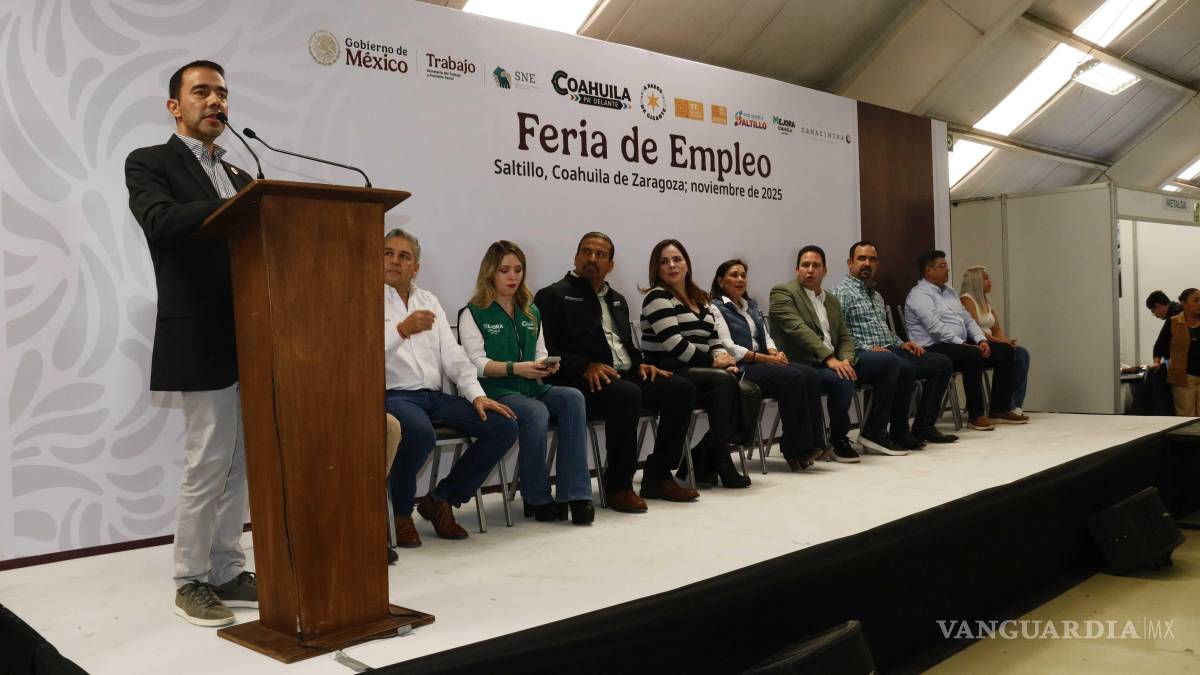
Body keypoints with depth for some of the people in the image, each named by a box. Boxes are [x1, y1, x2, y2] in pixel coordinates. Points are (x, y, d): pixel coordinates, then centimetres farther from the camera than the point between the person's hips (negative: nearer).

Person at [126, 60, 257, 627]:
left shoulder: (237, 175, 20)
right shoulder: (149, 163, 1)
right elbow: (160, 222, -20)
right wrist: (242, 206, -30)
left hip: (252, 339, 6)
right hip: (202, 340, -6)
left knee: (238, 464, 9)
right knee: (207, 464, -2)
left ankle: (227, 572, 19)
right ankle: (191, 581, 12)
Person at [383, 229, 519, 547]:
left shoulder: (428, 300, 21)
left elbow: (452, 355, 16)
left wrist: (477, 395, 2)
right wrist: (402, 329, -29)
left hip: (434, 396, 6)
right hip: (391, 395, -6)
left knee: (504, 426, -11)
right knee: (421, 433, -39)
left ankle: (441, 499, 3)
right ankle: (399, 512, -9)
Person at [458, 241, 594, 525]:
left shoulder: (531, 312, 23)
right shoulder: (473, 313, 5)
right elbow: (477, 363, -6)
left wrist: (546, 365, -7)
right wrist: (516, 368, -22)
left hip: (532, 387, 5)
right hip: (495, 391, -5)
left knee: (573, 397, -26)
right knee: (536, 413, -35)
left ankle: (575, 494, -29)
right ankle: (536, 500, -17)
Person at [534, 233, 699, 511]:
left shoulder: (617, 300, 25)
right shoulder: (553, 296, 2)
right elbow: (545, 350, -9)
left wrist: (640, 364, 7)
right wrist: (586, 366, -21)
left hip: (625, 375, 8)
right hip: (582, 382, -7)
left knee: (682, 389, -11)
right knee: (627, 395, -36)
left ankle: (657, 477, -3)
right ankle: (618, 485, -21)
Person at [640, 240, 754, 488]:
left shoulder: (699, 299, 21)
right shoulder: (657, 297, -3)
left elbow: (713, 339, 18)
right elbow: (674, 343, -14)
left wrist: (726, 361, -3)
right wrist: (713, 361, -9)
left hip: (698, 372, 7)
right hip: (667, 373, -7)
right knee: (725, 382, -30)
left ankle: (702, 460, -10)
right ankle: (719, 462, -18)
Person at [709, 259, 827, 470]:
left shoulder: (751, 305, 24)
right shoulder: (716, 308, -1)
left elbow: (765, 336, 20)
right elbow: (727, 348, -12)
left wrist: (775, 353, -4)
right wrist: (765, 358, -16)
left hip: (763, 362, 8)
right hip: (739, 367, -7)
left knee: (811, 376, -19)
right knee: (792, 378, -29)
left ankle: (812, 442, -22)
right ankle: (796, 450, -25)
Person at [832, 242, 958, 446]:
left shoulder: (877, 295, 27)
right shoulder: (841, 292, -2)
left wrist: (900, 343, 15)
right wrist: (868, 348, -20)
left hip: (888, 352, 9)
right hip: (860, 357, -9)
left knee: (942, 363, 2)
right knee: (904, 367, -36)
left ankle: (923, 427, 1)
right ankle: (899, 433, -22)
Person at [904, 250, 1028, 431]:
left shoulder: (949, 291, 21)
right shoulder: (920, 295, -9)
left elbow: (967, 319, 18)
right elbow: (936, 328, -20)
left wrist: (982, 340, 2)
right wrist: (963, 344, -21)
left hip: (961, 344, 10)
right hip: (934, 348, -10)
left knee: (1004, 350, -2)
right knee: (973, 355, -34)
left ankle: (1000, 409, -1)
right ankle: (976, 415, -26)